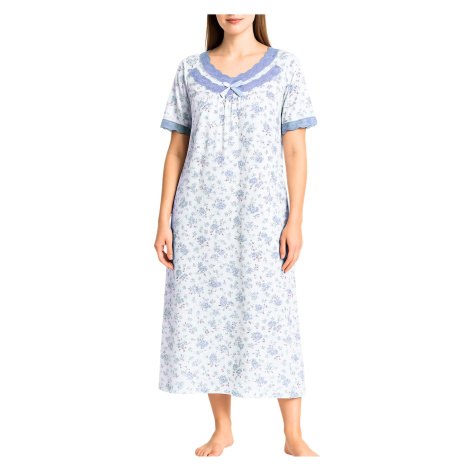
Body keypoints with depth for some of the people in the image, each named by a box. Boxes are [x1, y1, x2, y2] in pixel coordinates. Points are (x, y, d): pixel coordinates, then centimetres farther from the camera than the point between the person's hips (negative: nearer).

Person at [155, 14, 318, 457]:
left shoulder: (284, 66, 3)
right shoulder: (190, 70, 8)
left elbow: (295, 150, -1)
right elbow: (176, 151, 8)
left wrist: (295, 221, -8)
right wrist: (164, 221, 2)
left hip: (260, 217, -2)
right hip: (199, 217, 2)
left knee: (270, 319, -2)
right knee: (204, 318, 5)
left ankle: (293, 435, 10)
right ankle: (222, 429, 21)